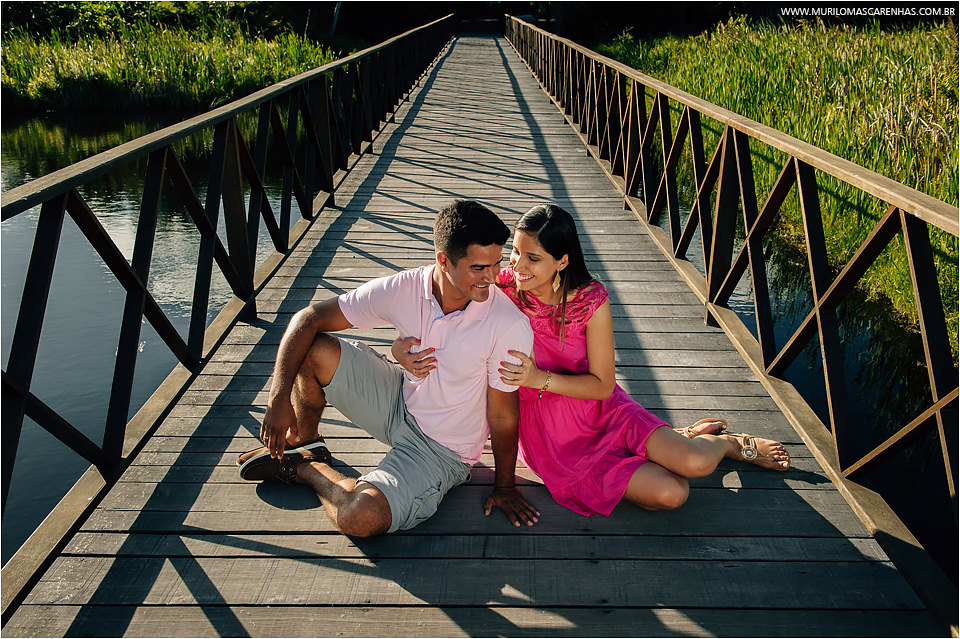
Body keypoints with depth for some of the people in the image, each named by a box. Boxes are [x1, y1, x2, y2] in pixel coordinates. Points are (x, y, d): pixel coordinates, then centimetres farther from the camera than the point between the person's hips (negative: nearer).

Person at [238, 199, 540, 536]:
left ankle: (302, 468, 7)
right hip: (400, 403, 3)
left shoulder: (510, 326, -28)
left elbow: (503, 415, -16)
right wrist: (279, 398, -23)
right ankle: (306, 443, 12)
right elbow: (308, 318, -14)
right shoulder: (403, 289, -19)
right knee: (314, 350, -17)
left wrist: (504, 486, -4)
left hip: (441, 451, -3)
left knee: (359, 518, -27)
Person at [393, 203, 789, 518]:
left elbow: (602, 385, -12)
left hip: (598, 410, 1)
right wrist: (403, 349, -30)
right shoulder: (501, 291, -18)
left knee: (696, 465, -16)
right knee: (670, 494, -15)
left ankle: (729, 442, 22)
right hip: (551, 437, -1)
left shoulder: (591, 303, -18)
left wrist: (541, 378, -27)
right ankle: (675, 442, 20)